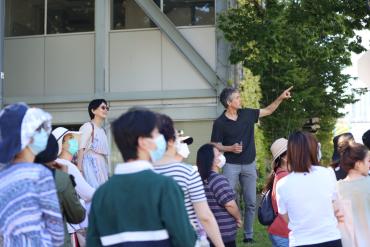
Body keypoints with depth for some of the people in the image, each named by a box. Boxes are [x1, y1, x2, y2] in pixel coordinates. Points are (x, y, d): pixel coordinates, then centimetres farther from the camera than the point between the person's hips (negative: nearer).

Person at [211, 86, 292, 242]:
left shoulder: (247, 114, 3)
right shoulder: (219, 123, -9)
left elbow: (268, 111, 13)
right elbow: (215, 146, -5)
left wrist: (280, 98, 3)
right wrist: (230, 148, -21)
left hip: (249, 165, 4)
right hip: (231, 165, -4)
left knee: (251, 203, 8)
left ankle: (248, 235, 18)